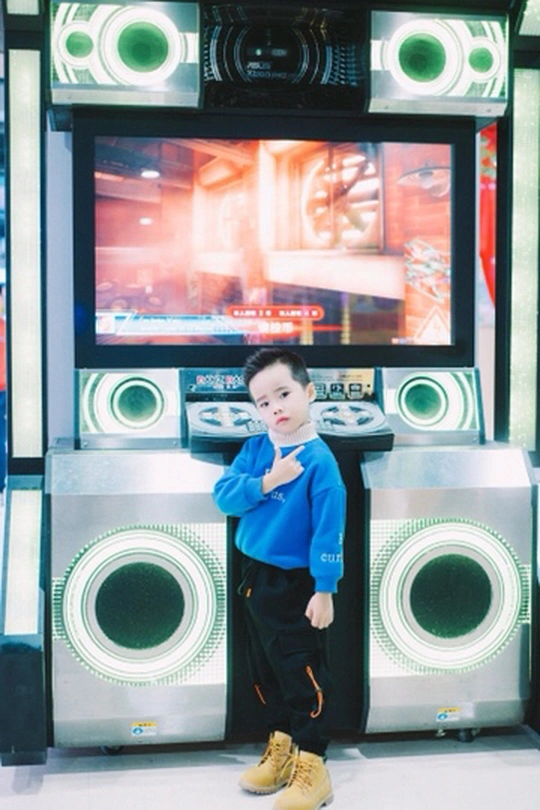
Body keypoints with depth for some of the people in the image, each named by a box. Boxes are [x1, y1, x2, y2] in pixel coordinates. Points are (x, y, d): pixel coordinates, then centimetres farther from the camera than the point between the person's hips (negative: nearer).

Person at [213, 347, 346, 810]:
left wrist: (324, 590, -18)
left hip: (296, 585, -7)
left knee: (304, 674, 2)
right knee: (265, 670, 19)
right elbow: (224, 495, -5)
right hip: (256, 578, 7)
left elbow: (328, 529, -18)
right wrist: (266, 482, -20)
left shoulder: (318, 460, -17)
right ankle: (280, 747, 35)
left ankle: (311, 766, 13)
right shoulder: (255, 450, 2)